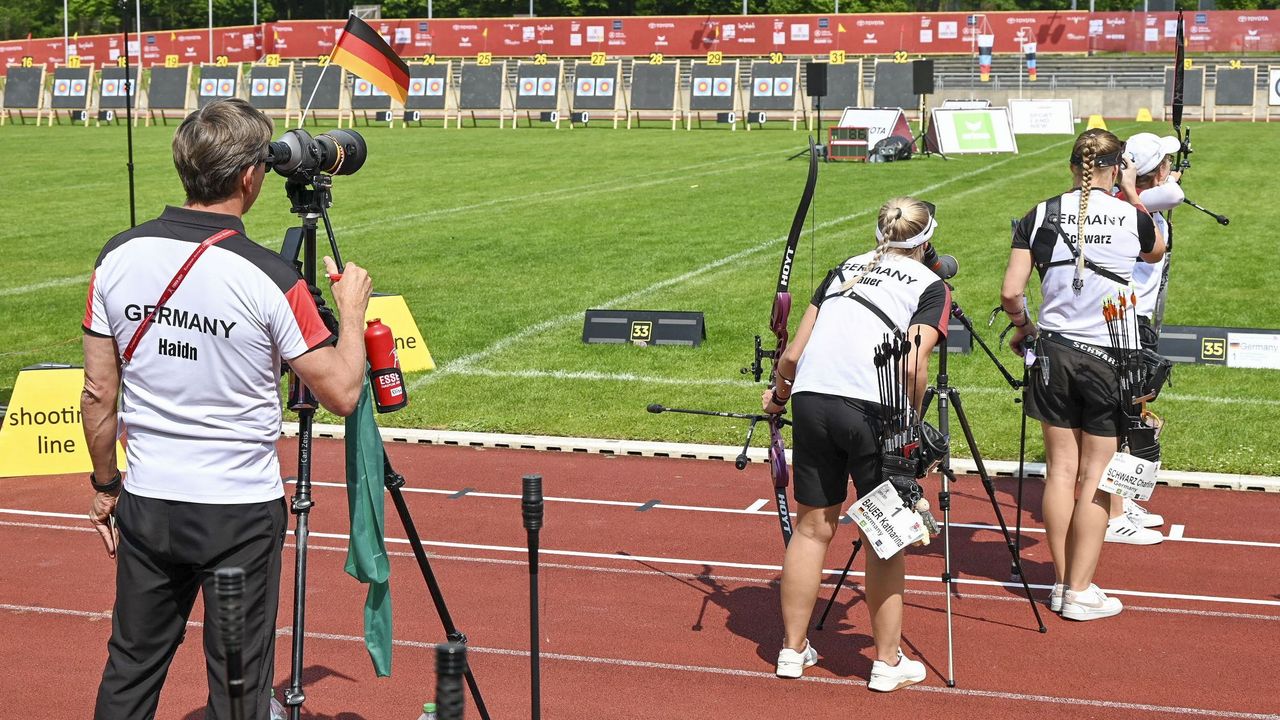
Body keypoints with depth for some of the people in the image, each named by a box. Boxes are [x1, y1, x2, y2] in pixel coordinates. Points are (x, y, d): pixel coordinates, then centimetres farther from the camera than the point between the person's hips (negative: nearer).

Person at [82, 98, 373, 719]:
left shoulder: (119, 257, -4)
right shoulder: (270, 279, -17)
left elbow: (99, 395, 2)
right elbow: (342, 392, -10)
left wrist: (104, 486, 15)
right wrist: (352, 308, 6)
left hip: (147, 504, 4)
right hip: (241, 511, -4)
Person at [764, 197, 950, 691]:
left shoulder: (845, 269, 21)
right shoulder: (932, 287, 9)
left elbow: (793, 353, 15)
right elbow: (913, 363, -9)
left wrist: (779, 393, 32)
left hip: (812, 399, 4)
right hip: (873, 409, -4)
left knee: (812, 526, 15)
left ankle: (793, 650, 23)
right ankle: (888, 662, 15)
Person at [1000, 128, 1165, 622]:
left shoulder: (1041, 215, -2)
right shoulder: (1131, 218, -5)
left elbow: (1010, 292, -5)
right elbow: (1157, 251, 20)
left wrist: (1023, 327, 14)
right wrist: (1133, 197, 24)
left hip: (1054, 353, 2)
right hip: (1109, 358, -2)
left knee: (1061, 470, 12)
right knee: (1096, 476, 4)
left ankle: (1061, 582, 19)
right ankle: (1080, 591, 7)